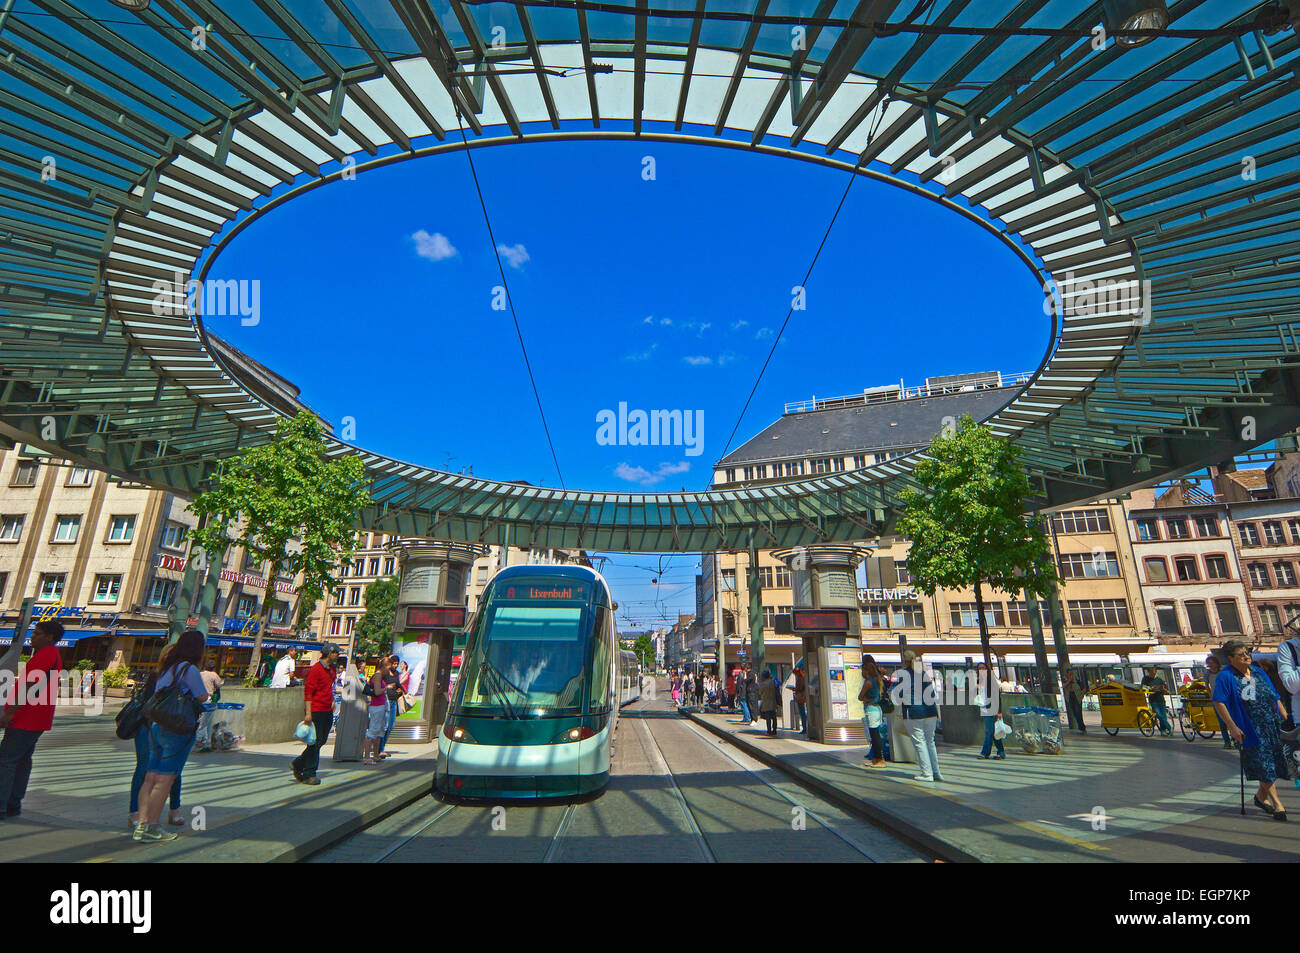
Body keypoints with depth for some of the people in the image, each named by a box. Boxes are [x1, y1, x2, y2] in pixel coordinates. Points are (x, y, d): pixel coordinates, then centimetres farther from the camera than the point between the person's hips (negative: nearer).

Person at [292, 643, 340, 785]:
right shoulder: (315, 669, -12)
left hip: (328, 712, 8)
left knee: (321, 741, 12)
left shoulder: (331, 669, 14)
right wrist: (308, 713, -20)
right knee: (315, 742, -3)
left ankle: (298, 764, 29)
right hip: (316, 711, -8)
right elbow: (308, 692, -15)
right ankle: (309, 775, 7)